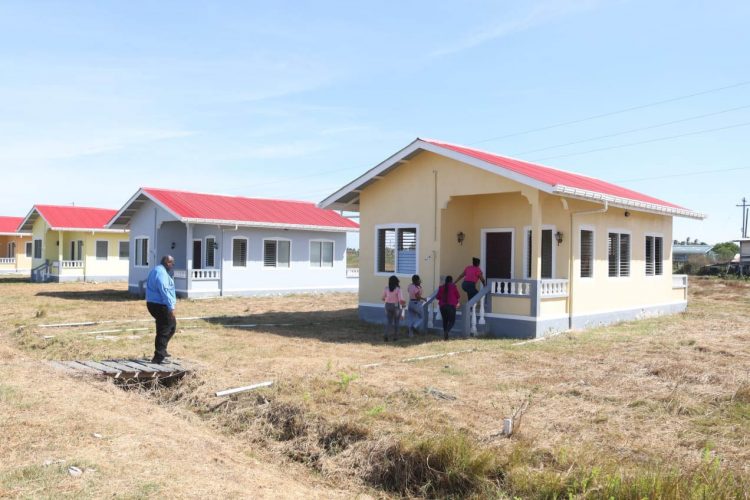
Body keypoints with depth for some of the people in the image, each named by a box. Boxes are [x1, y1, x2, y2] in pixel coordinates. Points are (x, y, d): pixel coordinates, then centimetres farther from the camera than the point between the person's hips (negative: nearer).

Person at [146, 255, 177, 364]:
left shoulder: (156, 270, 16)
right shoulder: (161, 273, -17)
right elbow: (164, 291, -25)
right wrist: (171, 307, -25)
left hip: (153, 304, 10)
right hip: (160, 305, -10)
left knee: (172, 325, 21)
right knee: (164, 330, -4)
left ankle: (162, 350, 26)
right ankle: (158, 357, 0)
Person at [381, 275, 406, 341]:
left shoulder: (386, 288, -4)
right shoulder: (398, 289, -15)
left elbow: (383, 298, 7)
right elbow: (401, 300, -20)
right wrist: (403, 304, 1)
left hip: (388, 306, 3)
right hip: (396, 306, -3)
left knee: (388, 321, 10)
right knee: (396, 322, 14)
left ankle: (386, 334, -10)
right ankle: (395, 336, 21)